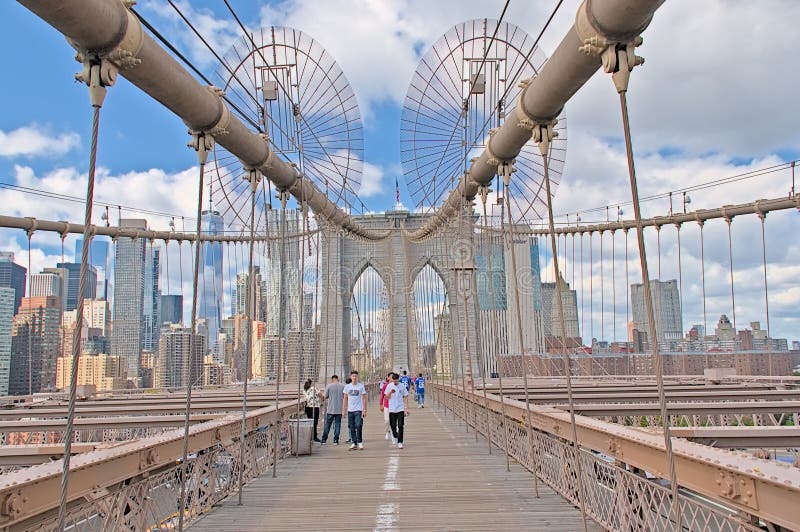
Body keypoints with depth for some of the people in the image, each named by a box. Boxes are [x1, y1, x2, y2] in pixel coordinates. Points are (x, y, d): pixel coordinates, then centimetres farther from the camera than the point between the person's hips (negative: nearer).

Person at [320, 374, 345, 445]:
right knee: (337, 425, 6)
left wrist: (322, 395, 20)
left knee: (327, 425, 8)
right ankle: (336, 440, 5)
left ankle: (324, 440, 12)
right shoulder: (343, 386, -1)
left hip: (330, 409, -1)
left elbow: (325, 396, -1)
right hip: (339, 410, 1)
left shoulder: (329, 386, -6)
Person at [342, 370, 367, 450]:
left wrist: (364, 410, -7)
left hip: (358, 410, -3)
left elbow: (364, 398, -1)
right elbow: (345, 399, 12)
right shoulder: (347, 386, 7)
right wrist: (343, 410, 7)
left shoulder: (361, 386, -1)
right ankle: (354, 443, 14)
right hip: (350, 410, 3)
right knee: (352, 428, 6)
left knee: (358, 427, -11)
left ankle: (360, 442, 1)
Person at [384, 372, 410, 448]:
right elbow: (386, 397, 1)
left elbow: (405, 398, 3)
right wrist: (390, 392, -19)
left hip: (400, 409, -1)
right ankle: (394, 436, 37)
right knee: (393, 425, 9)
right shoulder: (389, 386, 1)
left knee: (400, 426, -7)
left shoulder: (402, 386, -2)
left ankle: (400, 442, -3)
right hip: (392, 409, 1)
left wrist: (407, 408, -1)